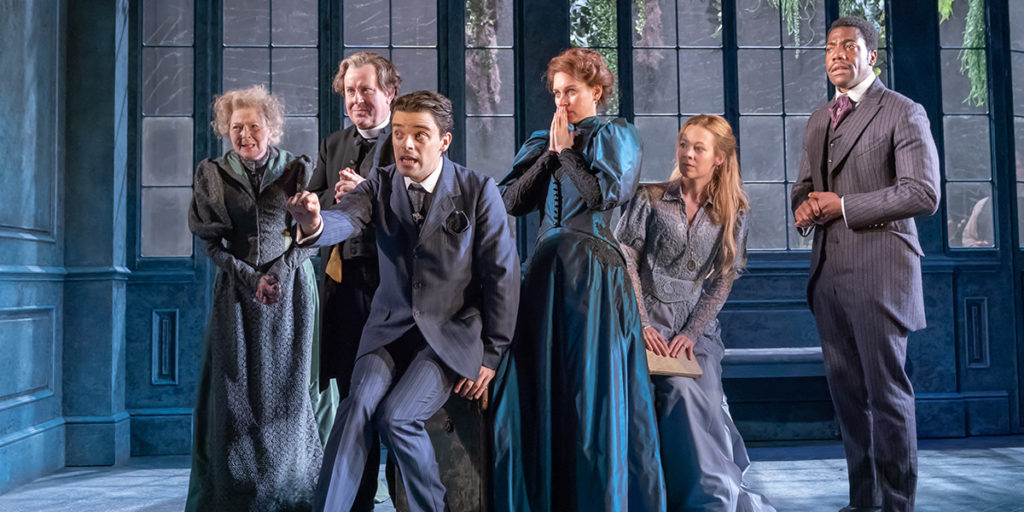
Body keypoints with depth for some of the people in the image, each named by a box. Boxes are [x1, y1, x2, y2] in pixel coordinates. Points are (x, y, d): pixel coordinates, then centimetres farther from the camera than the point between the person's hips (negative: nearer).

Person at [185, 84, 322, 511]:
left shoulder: (297, 170, 2)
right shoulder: (212, 174, 4)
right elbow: (211, 241, 2)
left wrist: (278, 274, -11)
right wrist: (251, 277, -9)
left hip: (291, 291, -1)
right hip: (237, 292, 1)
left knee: (288, 388, 2)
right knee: (235, 391, 1)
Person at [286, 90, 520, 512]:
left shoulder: (477, 190, -6)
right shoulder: (380, 185, 1)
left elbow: (502, 273, -3)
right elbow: (343, 220, -20)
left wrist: (491, 352, -3)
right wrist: (313, 223, -46)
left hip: (452, 330, -2)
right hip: (392, 325, 3)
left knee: (397, 416, -21)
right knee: (359, 403, -22)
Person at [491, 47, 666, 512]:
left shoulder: (615, 137, 5)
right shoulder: (543, 142, 18)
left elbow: (602, 195, -12)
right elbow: (512, 201, 6)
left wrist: (566, 150, -2)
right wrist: (550, 153, 1)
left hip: (592, 269, -5)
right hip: (546, 268, 5)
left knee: (592, 383, -4)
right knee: (539, 382, 4)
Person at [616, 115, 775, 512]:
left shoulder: (733, 213, 10)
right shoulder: (650, 198, 7)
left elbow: (722, 282, 4)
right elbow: (625, 260, 1)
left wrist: (691, 334, -9)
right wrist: (641, 325, -10)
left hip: (698, 327, 1)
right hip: (649, 320, 0)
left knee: (686, 389, -27)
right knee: (683, 391, -25)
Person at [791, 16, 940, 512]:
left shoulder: (903, 113, -3)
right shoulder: (818, 120, 18)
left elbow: (923, 193, -12)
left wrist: (842, 206, -14)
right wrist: (804, 207, 2)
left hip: (878, 271, -6)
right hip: (828, 271, 7)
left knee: (887, 392, -2)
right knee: (847, 391, 10)